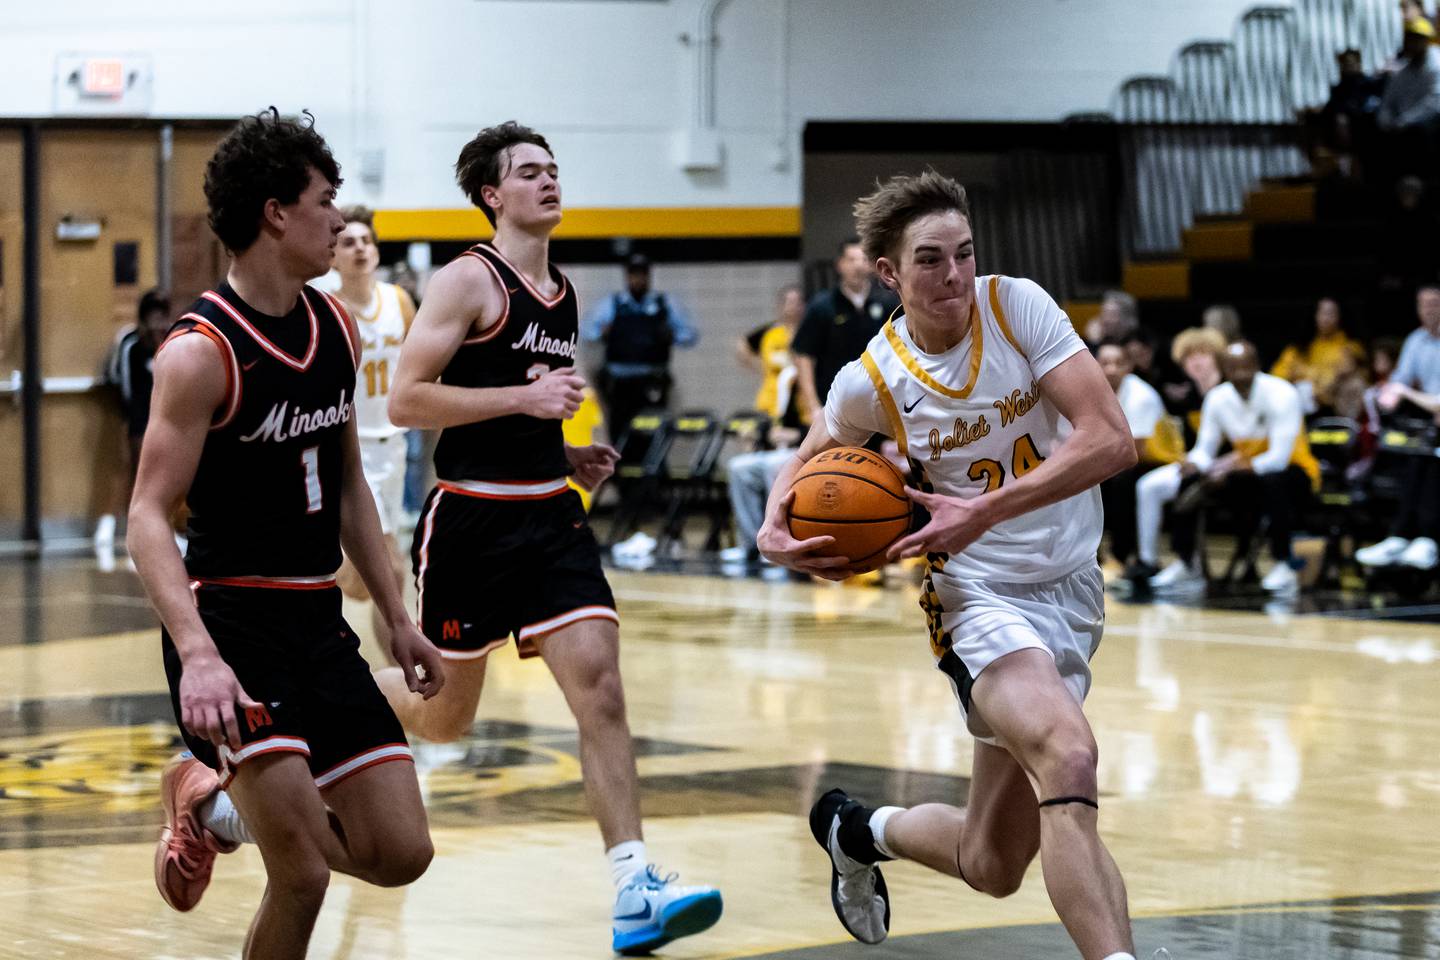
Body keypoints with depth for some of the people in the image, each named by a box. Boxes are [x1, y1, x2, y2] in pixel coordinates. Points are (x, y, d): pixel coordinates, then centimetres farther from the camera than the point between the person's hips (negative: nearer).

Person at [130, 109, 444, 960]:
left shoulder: (337, 328, 8)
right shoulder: (203, 352, -15)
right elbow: (148, 517, -19)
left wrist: (399, 619, 18)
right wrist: (197, 654, -31)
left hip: (319, 622, 7)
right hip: (232, 625, -7)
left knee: (402, 855, 5)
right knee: (305, 873, -15)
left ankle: (217, 805, 26)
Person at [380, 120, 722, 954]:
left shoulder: (565, 292, 14)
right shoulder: (468, 282, -9)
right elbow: (406, 399, -17)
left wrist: (565, 456, 11)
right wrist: (525, 398, -21)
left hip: (550, 517, 5)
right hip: (471, 520, -5)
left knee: (599, 684, -13)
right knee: (444, 717, 8)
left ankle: (635, 889, -20)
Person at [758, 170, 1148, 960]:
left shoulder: (1016, 306, -10)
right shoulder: (870, 383, -8)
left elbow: (1111, 440, -16)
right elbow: (813, 459, 14)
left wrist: (983, 512, -23)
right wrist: (776, 530, -8)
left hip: (1070, 590, 3)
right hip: (982, 593, -3)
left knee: (992, 865, 9)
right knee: (1068, 754, -35)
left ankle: (857, 831, 40)